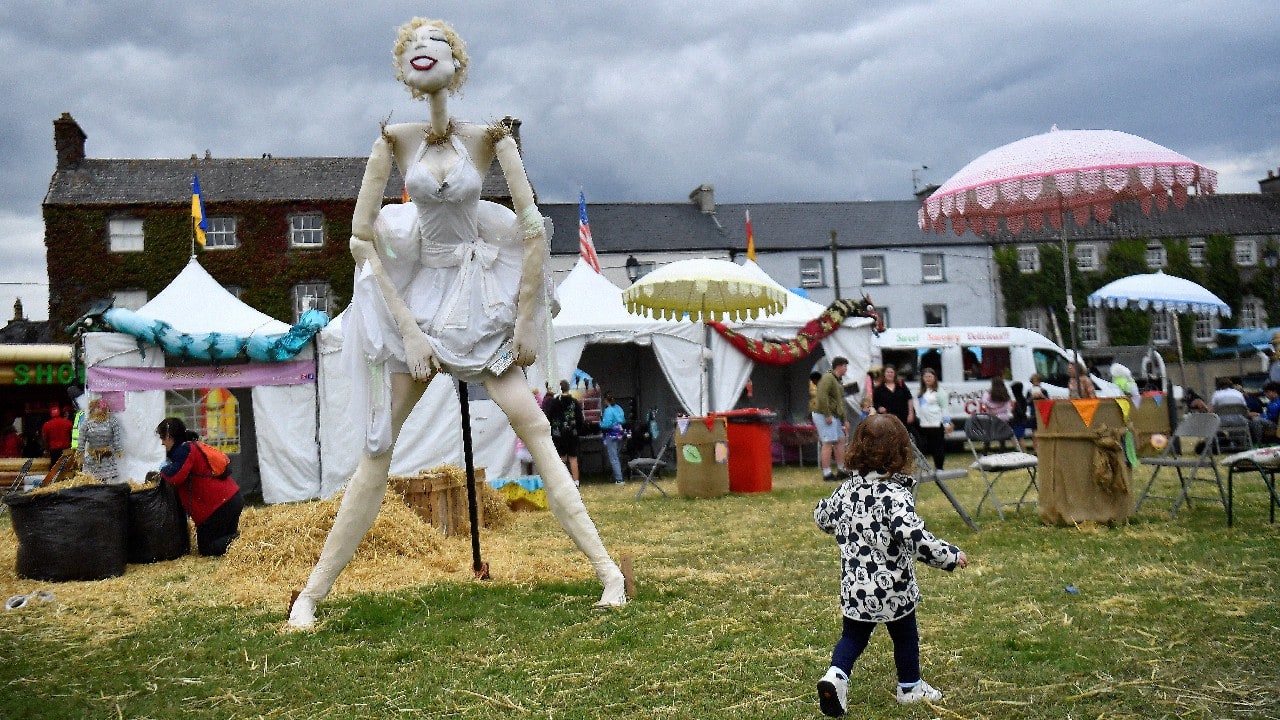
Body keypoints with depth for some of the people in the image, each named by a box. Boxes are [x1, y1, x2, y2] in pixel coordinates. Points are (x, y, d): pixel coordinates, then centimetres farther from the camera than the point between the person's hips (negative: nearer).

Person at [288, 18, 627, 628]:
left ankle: (608, 571, -5)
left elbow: (534, 230, -5)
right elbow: (361, 239, -5)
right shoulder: (394, 139, -4)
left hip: (482, 293, -1)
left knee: (533, 426, -10)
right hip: (417, 295, 1)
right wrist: (408, 329, -10)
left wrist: (526, 319, -6)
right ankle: (312, 593, 7)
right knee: (379, 445, -1)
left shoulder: (489, 136, -6)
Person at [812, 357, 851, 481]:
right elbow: (822, 396, -25)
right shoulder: (828, 378, -13)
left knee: (840, 441, 12)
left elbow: (840, 402, 25)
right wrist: (827, 415, -25)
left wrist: (845, 420, 22)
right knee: (828, 443, -10)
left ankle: (841, 470, 21)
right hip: (824, 415, -10)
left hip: (835, 416, 10)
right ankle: (827, 474, -9)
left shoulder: (839, 381, 20)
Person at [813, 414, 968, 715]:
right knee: (905, 635, 17)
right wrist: (950, 555, -22)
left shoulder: (846, 490, -2)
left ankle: (836, 674, -5)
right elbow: (914, 536, -33)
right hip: (892, 587, -4)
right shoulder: (894, 494, -22)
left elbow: (822, 516, 15)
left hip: (854, 586, 5)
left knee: (853, 634, 17)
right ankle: (910, 687, 34)